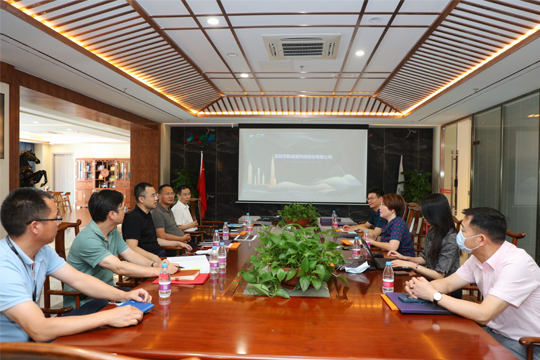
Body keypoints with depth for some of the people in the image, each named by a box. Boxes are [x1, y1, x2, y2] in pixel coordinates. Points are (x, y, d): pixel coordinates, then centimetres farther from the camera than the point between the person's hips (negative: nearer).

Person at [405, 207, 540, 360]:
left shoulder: (516, 264, -27)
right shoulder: (478, 257, -1)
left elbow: (483, 315, -32)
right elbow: (448, 283, 7)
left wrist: (433, 295, -25)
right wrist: (419, 286, -15)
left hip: (526, 346, -7)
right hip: (494, 332, 7)